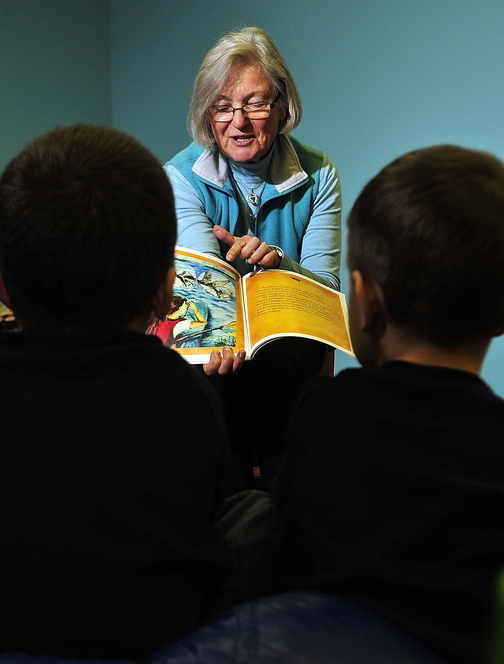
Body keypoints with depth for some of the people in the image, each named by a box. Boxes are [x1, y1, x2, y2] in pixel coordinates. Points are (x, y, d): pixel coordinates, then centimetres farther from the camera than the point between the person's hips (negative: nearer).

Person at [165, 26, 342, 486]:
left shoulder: (318, 176, -5)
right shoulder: (181, 178, -9)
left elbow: (326, 288, -6)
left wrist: (278, 261, -29)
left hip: (290, 336, 1)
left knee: (272, 365, -31)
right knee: (213, 376, -31)